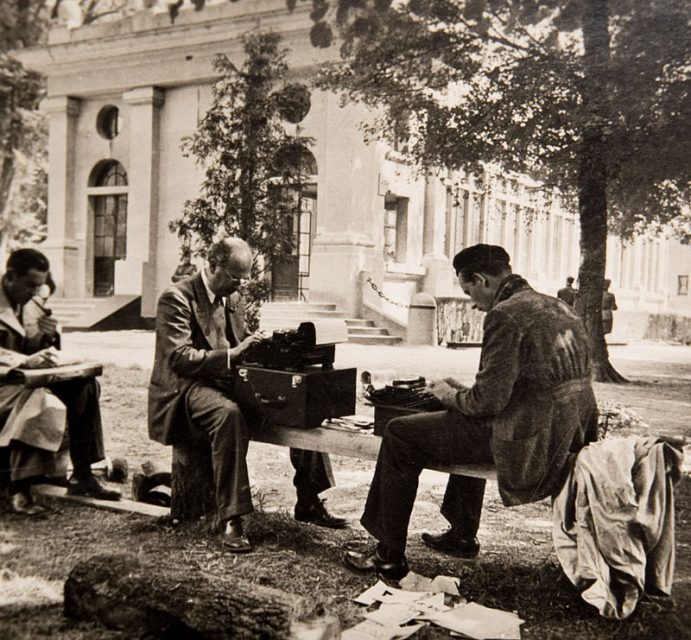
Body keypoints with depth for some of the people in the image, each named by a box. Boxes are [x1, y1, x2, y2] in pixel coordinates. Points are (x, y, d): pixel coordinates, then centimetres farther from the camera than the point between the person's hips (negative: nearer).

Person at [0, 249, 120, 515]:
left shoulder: (25, 302, 13)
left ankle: (81, 475, -6)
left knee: (84, 384, -7)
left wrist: (46, 336, -7)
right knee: (39, 400, -35)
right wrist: (25, 360, -34)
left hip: (23, 381, 8)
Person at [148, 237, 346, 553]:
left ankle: (308, 503, 0)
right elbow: (179, 358, -20)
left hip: (228, 382, 8)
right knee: (229, 414, -41)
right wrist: (231, 354, -30)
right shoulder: (177, 298, -11)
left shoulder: (233, 297, 14)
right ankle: (230, 521, -36)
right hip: (188, 387, -8)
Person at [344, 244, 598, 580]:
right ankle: (462, 535, 43)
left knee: (399, 436, 0)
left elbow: (489, 399, -19)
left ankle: (389, 556, 10)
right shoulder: (558, 308, 14)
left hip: (532, 443, -10)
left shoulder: (506, 315, -16)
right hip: (569, 436, 10)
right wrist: (463, 391, 21)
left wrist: (452, 396, 2)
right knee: (468, 423, 37)